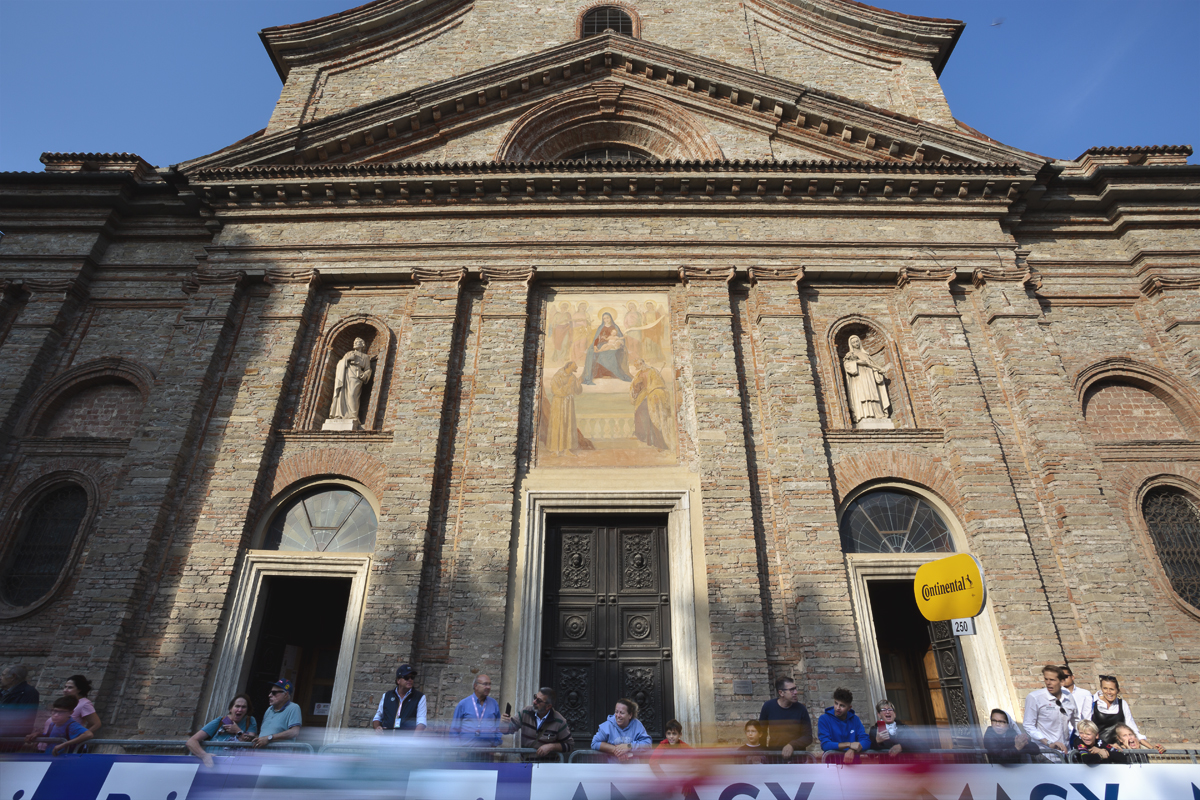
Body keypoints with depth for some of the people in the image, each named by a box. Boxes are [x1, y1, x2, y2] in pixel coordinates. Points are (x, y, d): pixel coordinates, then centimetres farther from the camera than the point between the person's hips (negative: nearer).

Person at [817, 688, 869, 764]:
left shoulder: (855, 719, 12)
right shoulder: (824, 719, -1)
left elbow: (866, 741, 2)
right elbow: (825, 745, -11)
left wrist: (853, 750, -18)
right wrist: (849, 744, -17)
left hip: (852, 758, 3)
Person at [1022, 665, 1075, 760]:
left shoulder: (1069, 699, 10)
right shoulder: (1034, 697, -7)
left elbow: (1070, 722, 25)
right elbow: (1028, 726, -9)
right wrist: (1049, 743, -17)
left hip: (1064, 752, 5)